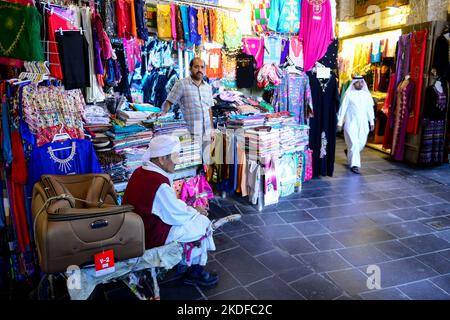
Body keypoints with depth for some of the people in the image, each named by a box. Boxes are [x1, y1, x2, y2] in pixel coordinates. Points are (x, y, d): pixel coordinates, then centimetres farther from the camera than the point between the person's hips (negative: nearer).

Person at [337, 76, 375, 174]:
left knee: (361, 143, 8)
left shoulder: (367, 94, 9)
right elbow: (343, 108, -2)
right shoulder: (349, 94, -3)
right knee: (354, 143, -8)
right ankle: (354, 164, 0)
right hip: (351, 123, -4)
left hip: (363, 123, 4)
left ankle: (349, 152, 38)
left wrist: (372, 122, 13)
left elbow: (370, 109, 14)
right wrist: (340, 122, -3)